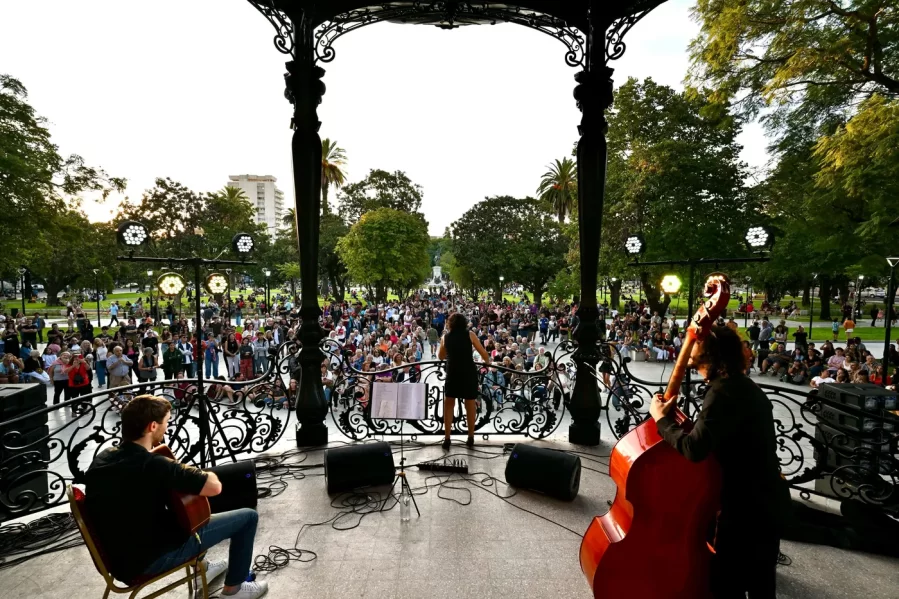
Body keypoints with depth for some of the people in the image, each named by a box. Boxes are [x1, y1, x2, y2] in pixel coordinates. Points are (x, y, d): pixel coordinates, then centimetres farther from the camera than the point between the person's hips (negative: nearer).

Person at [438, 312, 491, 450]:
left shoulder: (446, 337, 7)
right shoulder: (470, 334, 1)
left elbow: (441, 356, 19)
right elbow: (483, 353, -1)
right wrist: (488, 361, 20)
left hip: (452, 373, 1)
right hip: (469, 373, -1)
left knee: (449, 405, 15)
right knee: (470, 406, 13)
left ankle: (447, 438, 11)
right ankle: (471, 438, 21)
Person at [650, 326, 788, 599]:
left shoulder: (723, 391, -22)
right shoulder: (744, 385, 9)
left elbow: (694, 448, -34)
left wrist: (662, 418, -21)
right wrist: (685, 424, 4)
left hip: (747, 506, -10)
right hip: (765, 501, 10)